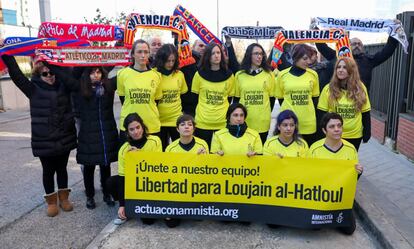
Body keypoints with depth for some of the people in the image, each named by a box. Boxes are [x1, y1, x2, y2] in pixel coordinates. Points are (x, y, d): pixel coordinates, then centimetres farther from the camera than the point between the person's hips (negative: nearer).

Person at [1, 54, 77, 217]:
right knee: (48, 171, 11)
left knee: (62, 169, 15)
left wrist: (52, 64, -22)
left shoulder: (63, 87, 2)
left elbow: (72, 79, -16)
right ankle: (51, 201, 28)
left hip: (64, 138, 1)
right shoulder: (34, 89, -2)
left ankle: (64, 197, 33)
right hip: (43, 141, -1)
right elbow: (16, 75, -11)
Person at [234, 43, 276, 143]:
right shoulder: (239, 75, 3)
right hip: (243, 121, 0)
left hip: (263, 122, 0)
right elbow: (236, 98, 9)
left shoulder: (269, 74, 3)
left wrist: (267, 114, 8)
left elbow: (272, 97, 8)